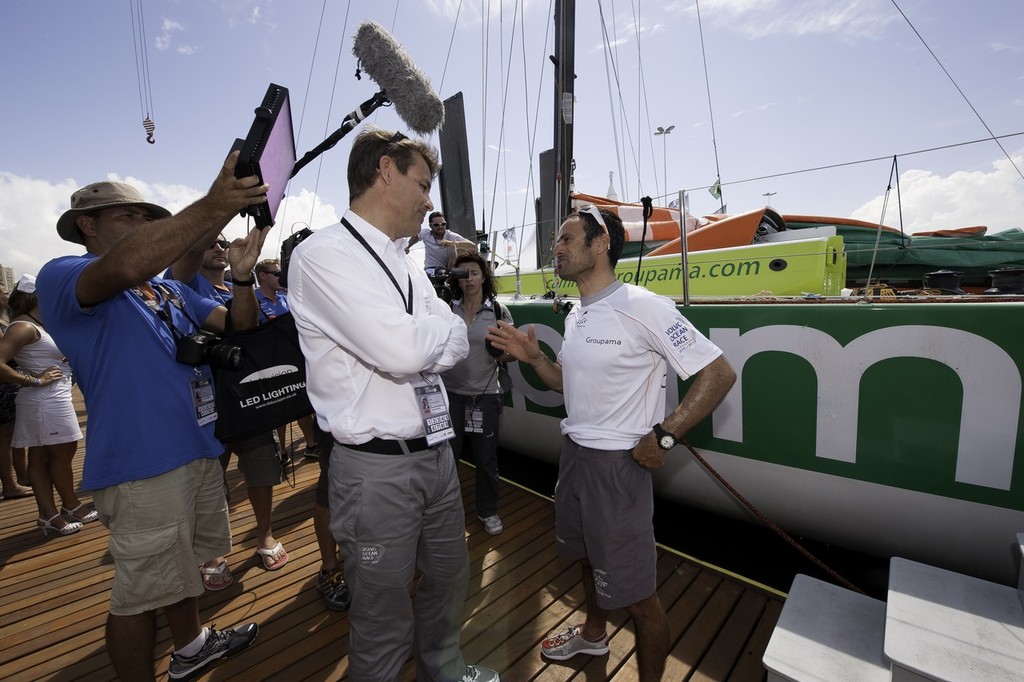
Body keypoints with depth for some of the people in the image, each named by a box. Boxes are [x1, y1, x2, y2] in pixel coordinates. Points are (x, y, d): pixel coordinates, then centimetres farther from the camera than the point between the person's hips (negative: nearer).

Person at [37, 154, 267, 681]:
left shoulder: (169, 289, 16)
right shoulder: (60, 277, -7)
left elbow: (238, 323, 9)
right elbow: (124, 267, -31)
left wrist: (242, 273, -11)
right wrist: (213, 206, -39)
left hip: (197, 449, 8)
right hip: (141, 464, -8)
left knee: (180, 563, 25)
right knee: (141, 588, 5)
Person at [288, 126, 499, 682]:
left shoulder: (406, 264, 12)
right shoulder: (323, 254, -13)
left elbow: (456, 347, 7)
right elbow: (404, 351, -24)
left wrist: (416, 340, -11)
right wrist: (439, 328, -5)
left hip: (435, 452, 8)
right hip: (378, 466, -8)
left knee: (449, 579, 26)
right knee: (384, 619, 13)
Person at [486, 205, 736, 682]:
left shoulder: (644, 308, -20)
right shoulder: (575, 316, 6)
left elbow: (719, 374, -17)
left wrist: (663, 436, -19)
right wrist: (532, 357, -1)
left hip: (618, 463, -8)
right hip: (573, 453, 9)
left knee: (636, 595, 8)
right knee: (588, 558, 29)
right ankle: (593, 634, 56)